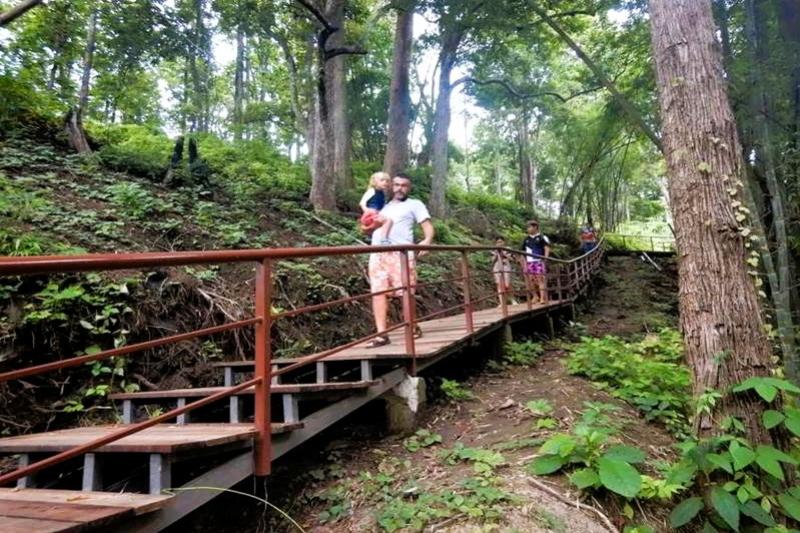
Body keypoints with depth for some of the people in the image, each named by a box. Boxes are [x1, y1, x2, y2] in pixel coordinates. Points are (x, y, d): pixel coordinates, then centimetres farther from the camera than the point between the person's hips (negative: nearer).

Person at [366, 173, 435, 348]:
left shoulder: (414, 204, 14)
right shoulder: (383, 206, 28)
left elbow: (428, 226, 2)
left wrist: (427, 240, -18)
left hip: (401, 253, -4)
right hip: (378, 254, 4)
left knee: (405, 292, -4)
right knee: (378, 292, -5)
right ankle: (381, 334, -5)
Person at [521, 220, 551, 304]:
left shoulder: (542, 237, 3)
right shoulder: (526, 239, 17)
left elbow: (547, 248, -5)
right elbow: (523, 251, 21)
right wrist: (524, 263, 14)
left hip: (539, 262, -5)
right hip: (529, 262, 5)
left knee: (541, 279, -10)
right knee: (532, 280, 3)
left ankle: (543, 298, -12)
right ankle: (535, 297, 13)